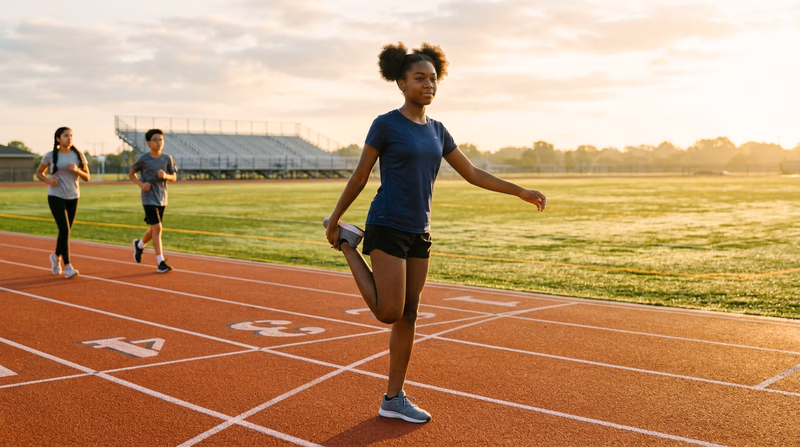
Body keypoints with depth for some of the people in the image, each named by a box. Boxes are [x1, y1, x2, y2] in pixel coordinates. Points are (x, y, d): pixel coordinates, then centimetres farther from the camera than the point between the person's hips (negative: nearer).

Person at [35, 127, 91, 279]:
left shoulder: (78, 155, 4)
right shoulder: (50, 156, -2)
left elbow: (87, 177, 5)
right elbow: (39, 173, 10)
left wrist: (77, 170, -15)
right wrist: (48, 180, -11)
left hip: (73, 197, 4)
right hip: (56, 196, -4)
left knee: (66, 231, 11)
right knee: (64, 230, -15)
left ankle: (56, 256, 38)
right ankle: (67, 267, -13)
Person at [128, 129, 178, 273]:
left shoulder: (167, 158, 2)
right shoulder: (143, 159, -6)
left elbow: (174, 177, 7)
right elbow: (131, 174, 5)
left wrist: (166, 176, -15)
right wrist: (141, 184, -12)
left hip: (162, 198, 5)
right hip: (149, 198, -5)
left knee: (154, 229, 16)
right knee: (157, 228, -13)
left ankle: (139, 245, 46)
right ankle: (161, 262, -10)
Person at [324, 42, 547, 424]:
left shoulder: (437, 131, 11)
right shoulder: (385, 124, -7)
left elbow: (472, 173, 14)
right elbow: (360, 176, -2)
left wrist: (520, 192, 11)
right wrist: (334, 218, 1)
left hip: (419, 233, 6)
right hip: (387, 227, -6)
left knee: (408, 316, 6)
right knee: (390, 312, -10)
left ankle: (393, 399, 16)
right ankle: (348, 241, 12)